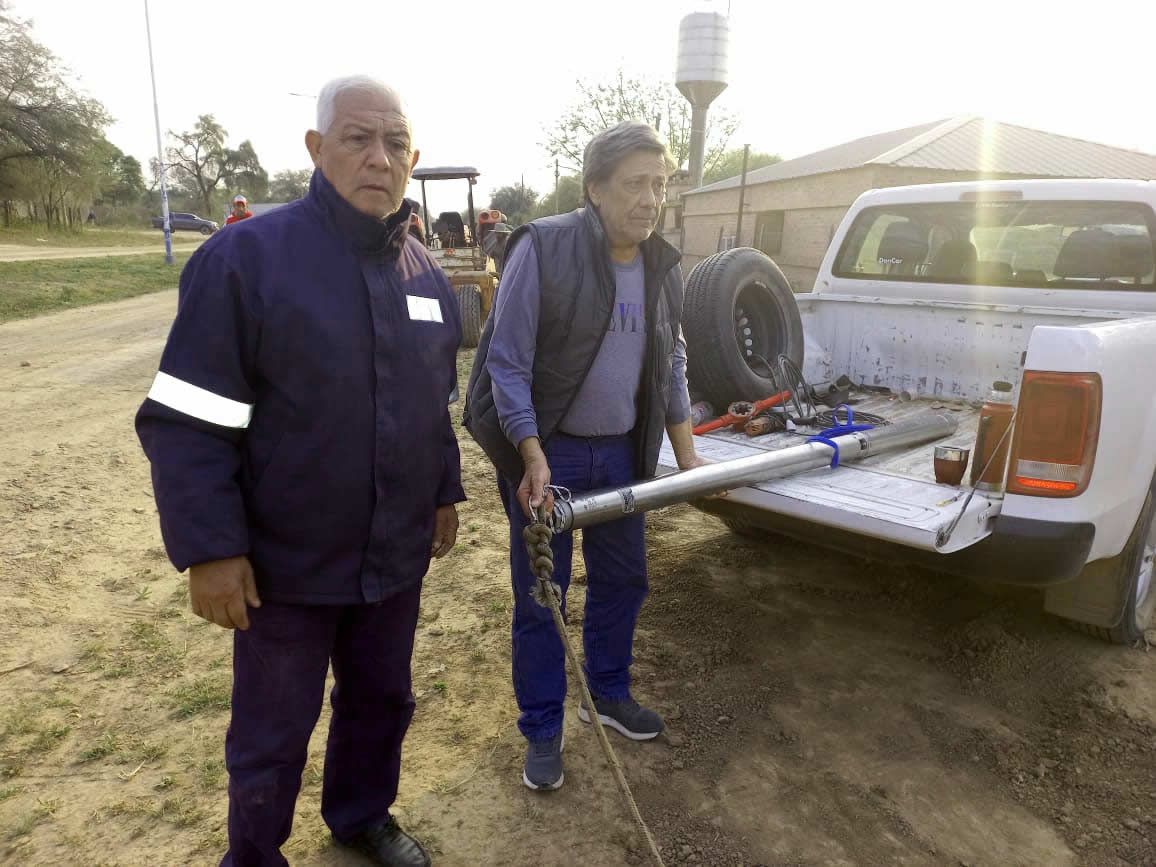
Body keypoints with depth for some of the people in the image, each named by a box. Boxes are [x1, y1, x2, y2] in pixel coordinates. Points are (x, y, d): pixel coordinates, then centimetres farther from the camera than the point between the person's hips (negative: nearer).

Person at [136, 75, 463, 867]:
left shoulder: (425, 272, 4)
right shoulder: (246, 256, -16)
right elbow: (187, 422, -16)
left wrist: (445, 496, 14)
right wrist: (210, 549, -18)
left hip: (396, 556, 5)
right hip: (288, 561, -5)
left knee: (382, 700, 22)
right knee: (273, 733, 15)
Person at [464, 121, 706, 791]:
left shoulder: (665, 267, 3)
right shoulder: (543, 248, -15)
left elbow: (671, 368, 12)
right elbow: (507, 362, -15)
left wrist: (687, 454, 9)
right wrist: (533, 458, -21)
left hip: (621, 453, 6)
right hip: (545, 451, -5)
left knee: (624, 579, 17)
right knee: (540, 596, 5)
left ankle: (610, 694, 41)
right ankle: (543, 731, 24)